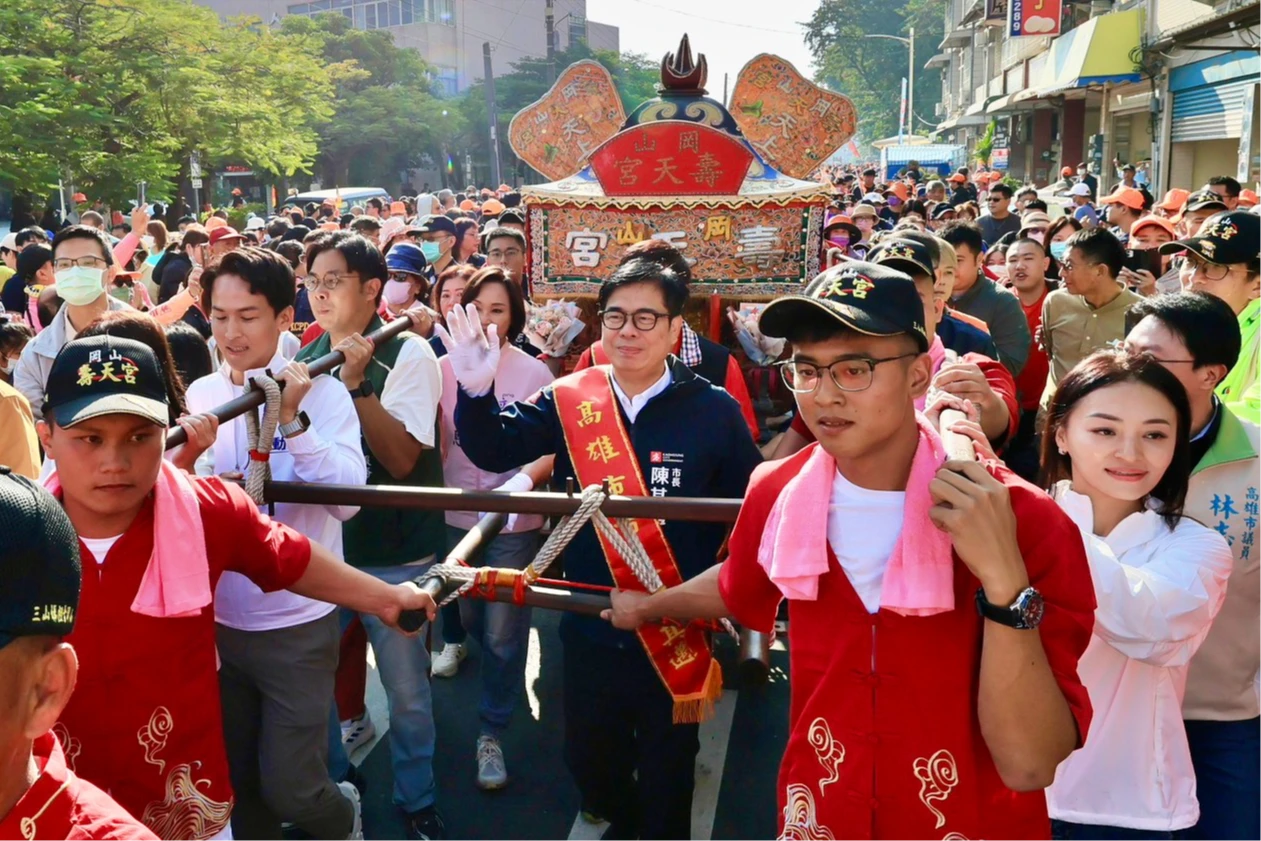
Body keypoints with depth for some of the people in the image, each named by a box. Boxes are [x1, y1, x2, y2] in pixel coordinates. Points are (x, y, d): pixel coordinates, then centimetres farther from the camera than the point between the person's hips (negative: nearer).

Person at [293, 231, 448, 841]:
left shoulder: (408, 354, -10)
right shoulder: (306, 357, 5)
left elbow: (401, 458, -19)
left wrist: (357, 382, -25)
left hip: (391, 555, -4)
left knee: (406, 689, 7)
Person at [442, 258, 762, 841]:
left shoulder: (713, 411, -10)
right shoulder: (568, 400, -3)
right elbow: (495, 450, -8)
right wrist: (475, 390, -26)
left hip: (679, 634, -2)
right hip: (589, 628, 3)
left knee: (667, 779, 15)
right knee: (588, 761, 23)